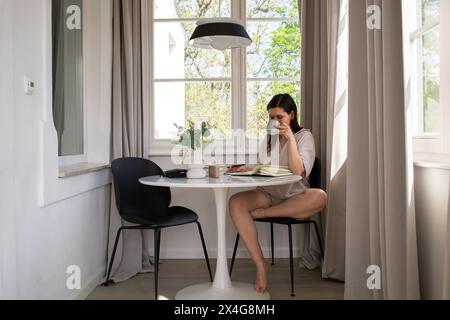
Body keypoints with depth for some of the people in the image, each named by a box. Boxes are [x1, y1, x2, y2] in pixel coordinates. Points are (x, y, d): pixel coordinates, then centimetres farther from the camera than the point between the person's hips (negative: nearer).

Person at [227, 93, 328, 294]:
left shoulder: (304, 136, 0)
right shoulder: (269, 137, 15)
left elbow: (297, 172, -15)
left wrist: (290, 139, -20)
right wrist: (246, 169, -6)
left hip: (294, 198, -3)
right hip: (269, 194, 4)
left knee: (320, 197, -36)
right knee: (235, 202, -25)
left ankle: (262, 214, -22)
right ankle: (260, 265, -22)